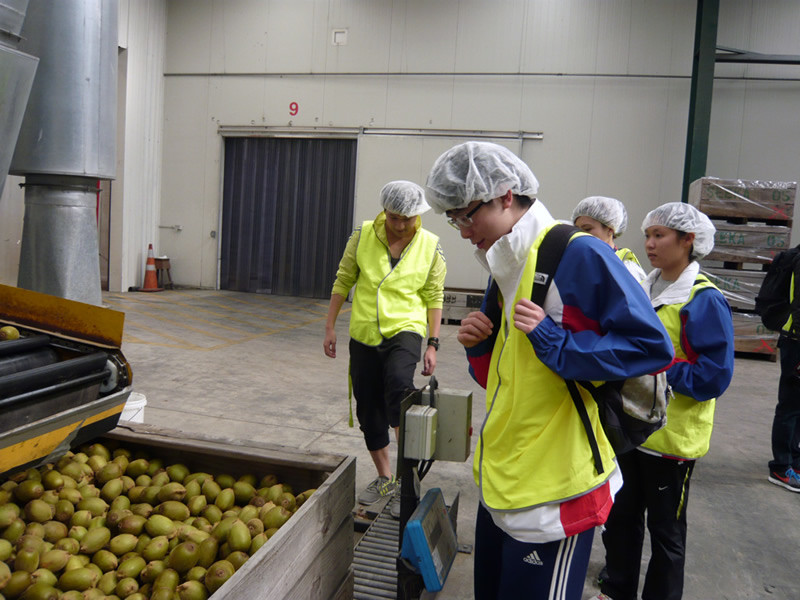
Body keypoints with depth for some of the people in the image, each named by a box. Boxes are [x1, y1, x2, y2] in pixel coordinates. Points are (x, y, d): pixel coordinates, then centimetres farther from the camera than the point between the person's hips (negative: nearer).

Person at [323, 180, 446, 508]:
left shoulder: (431, 246, -2)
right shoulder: (363, 235, -1)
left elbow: (434, 297, 3)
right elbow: (343, 281, 6)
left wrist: (433, 345, -1)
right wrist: (330, 327, 4)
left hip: (405, 329, -3)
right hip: (364, 334, 3)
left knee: (398, 384, -31)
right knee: (368, 408, 8)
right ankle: (384, 478, 26)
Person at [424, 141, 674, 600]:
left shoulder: (577, 255, -17)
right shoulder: (505, 270, 10)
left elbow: (651, 345, -20)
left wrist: (554, 343, -24)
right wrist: (479, 348, -4)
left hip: (553, 493, -8)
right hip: (501, 484, 9)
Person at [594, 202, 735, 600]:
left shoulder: (704, 300, -15)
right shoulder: (643, 289, 7)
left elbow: (714, 374, -19)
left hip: (671, 437, -7)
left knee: (665, 528, 10)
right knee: (621, 515, 19)